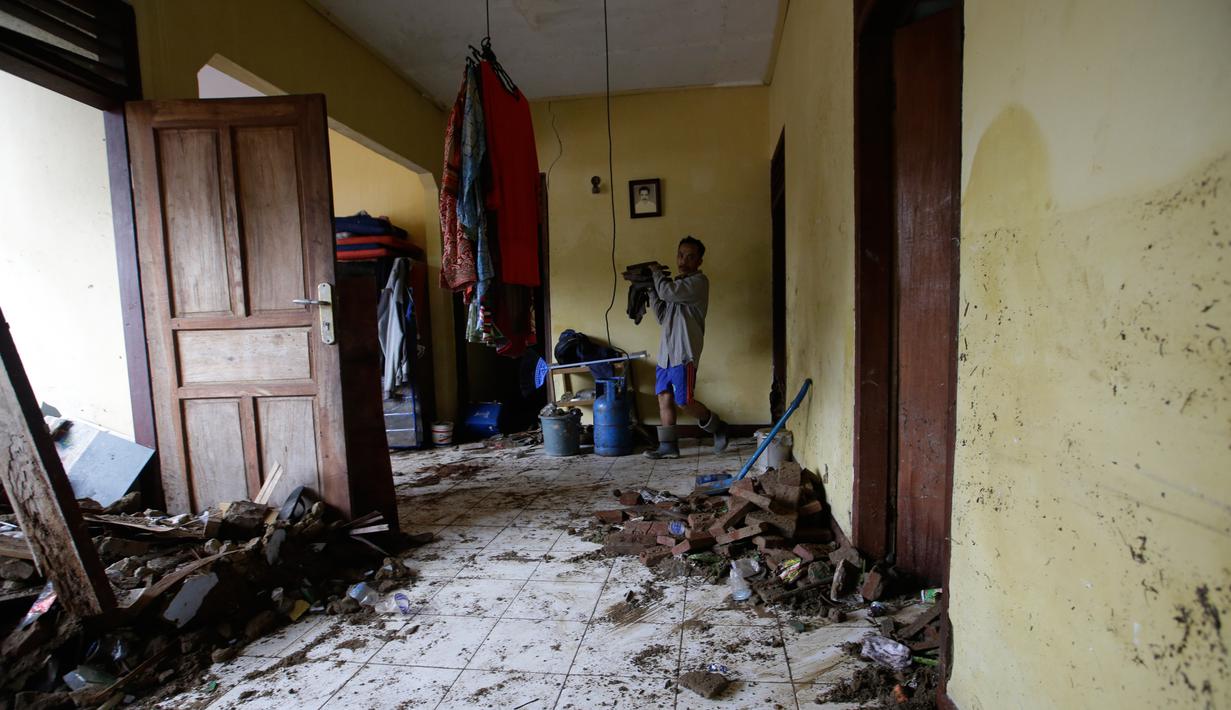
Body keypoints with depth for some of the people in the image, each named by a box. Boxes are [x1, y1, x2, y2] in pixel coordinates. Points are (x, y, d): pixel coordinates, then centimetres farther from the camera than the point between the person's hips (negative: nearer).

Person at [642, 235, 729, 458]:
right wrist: (651, 289, 5)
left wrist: (657, 271, -3)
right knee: (664, 398, 6)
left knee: (684, 401, -5)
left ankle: (718, 427, 18)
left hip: (684, 353, -8)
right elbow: (662, 316, 14)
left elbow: (667, 292, -21)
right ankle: (668, 447, 14)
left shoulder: (699, 281, -7)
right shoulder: (677, 283, 19)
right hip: (665, 352, 8)